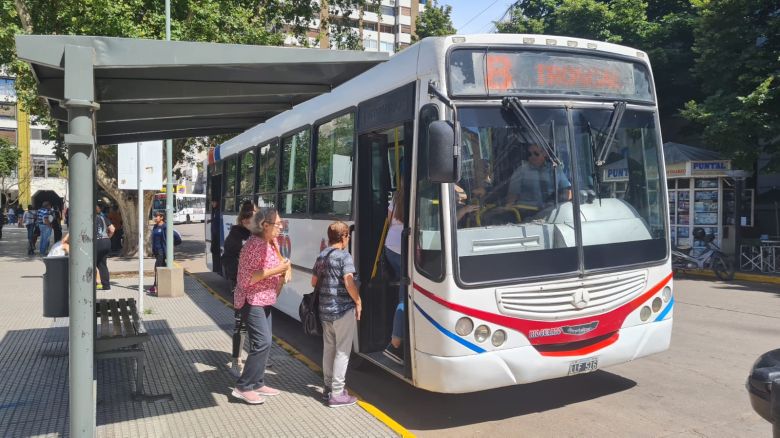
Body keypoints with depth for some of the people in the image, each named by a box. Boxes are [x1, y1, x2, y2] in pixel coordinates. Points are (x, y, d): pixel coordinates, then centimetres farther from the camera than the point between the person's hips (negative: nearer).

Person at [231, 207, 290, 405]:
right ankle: (243, 387, -2)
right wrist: (275, 270, -23)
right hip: (252, 301, -9)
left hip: (265, 300, 9)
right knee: (262, 343, -13)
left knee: (264, 343, 12)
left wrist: (284, 269, 1)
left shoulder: (273, 243, 7)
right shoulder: (254, 245, -21)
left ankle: (257, 383, 23)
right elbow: (246, 278, -24)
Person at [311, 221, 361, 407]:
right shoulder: (344, 256, -13)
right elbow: (349, 282, -23)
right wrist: (358, 301, -12)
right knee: (342, 351, 0)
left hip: (325, 310, 8)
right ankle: (337, 393, 3)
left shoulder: (321, 256, 10)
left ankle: (329, 386, 28)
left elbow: (314, 282, 16)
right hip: (343, 310, -7)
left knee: (328, 348, 17)